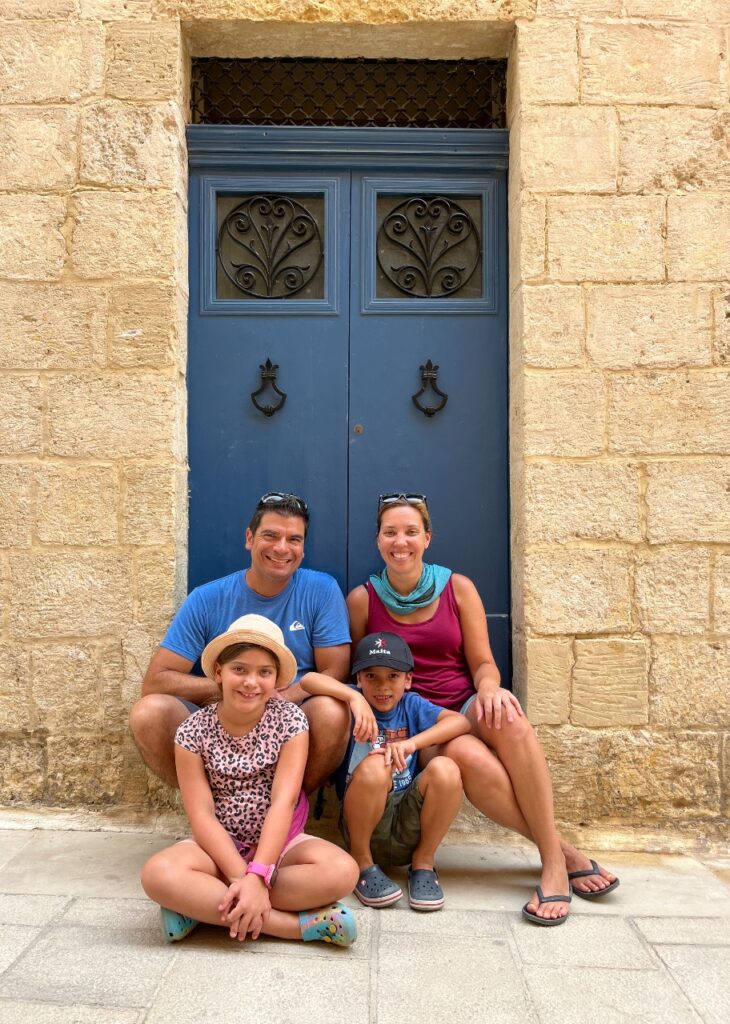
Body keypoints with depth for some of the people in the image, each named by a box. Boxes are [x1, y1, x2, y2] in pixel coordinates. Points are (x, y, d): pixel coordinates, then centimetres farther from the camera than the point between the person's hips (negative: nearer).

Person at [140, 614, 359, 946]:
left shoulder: (290, 719, -10)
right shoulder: (194, 730, -9)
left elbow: (283, 802, -18)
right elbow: (201, 814, -13)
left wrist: (258, 875, -29)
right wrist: (240, 876, -25)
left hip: (280, 841, 1)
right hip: (219, 844, 0)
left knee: (342, 871, -29)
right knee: (158, 874, -31)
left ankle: (203, 906, -20)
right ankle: (299, 923, -27)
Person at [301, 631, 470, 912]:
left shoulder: (411, 705, 6)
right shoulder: (355, 702, 1)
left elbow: (460, 721, -10)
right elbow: (308, 680, -14)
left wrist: (411, 743, -24)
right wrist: (355, 698, -27)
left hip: (409, 828, 2)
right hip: (364, 826, -2)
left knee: (445, 769, -24)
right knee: (374, 766, -30)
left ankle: (423, 863, -3)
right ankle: (362, 863, -7)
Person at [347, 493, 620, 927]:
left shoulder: (457, 587, 4)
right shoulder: (363, 599, 1)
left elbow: (482, 662, 4)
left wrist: (489, 689, -19)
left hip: (466, 709, 2)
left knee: (506, 717, -35)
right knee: (469, 756, -36)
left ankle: (553, 861, -25)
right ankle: (566, 852, -19)